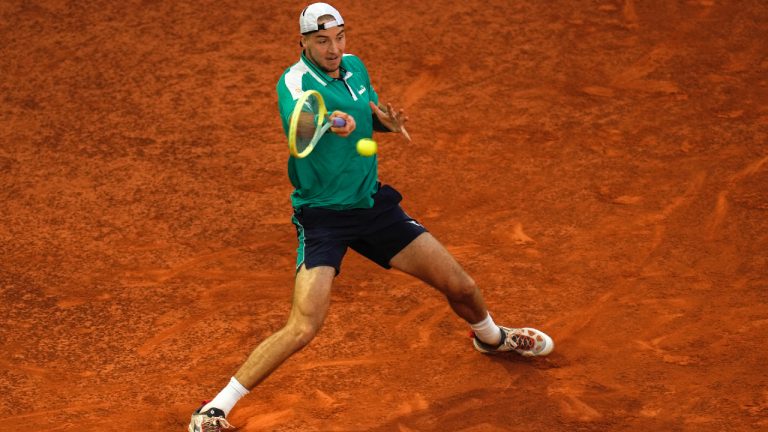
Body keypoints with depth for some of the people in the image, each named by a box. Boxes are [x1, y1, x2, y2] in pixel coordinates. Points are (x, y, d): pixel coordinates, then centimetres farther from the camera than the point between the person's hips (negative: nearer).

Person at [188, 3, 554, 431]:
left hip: (373, 201, 6)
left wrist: (386, 120, -3)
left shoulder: (355, 67, 2)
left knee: (462, 287, 10)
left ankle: (491, 336, 46)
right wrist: (333, 123, -64)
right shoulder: (295, 81, -18)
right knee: (303, 328, -22)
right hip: (322, 215, -6)